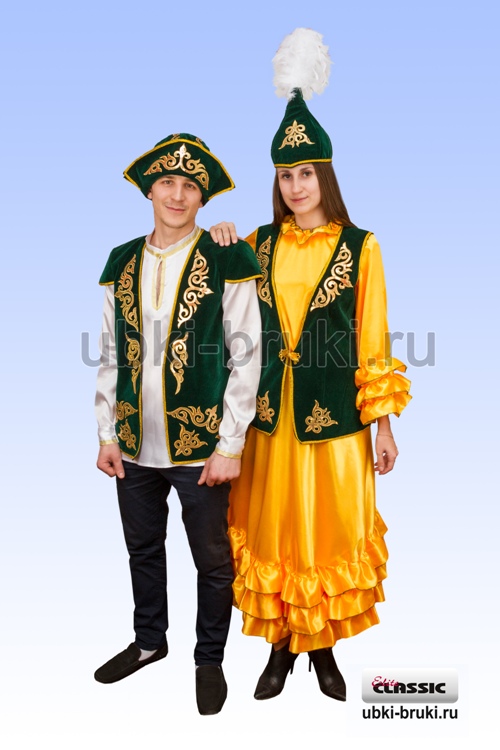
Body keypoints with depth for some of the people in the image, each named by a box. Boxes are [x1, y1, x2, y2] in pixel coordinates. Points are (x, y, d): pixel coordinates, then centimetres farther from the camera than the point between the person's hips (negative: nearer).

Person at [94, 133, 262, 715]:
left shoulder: (227, 263, -7)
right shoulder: (122, 263, 7)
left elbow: (246, 358, -9)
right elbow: (110, 354, 9)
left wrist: (229, 446, -12)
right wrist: (107, 435, 5)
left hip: (199, 446, -4)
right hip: (134, 445, 4)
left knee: (212, 561, 11)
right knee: (143, 550, 20)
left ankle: (209, 660, 34)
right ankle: (149, 641, 44)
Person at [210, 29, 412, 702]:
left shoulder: (360, 247, -2)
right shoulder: (258, 243, 6)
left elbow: (373, 341, -2)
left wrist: (384, 425, -4)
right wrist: (219, 243, -1)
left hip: (335, 416, -2)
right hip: (271, 415, 2)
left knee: (332, 532, 8)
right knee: (271, 532, 10)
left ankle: (324, 645, 30)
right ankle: (280, 645, 30)